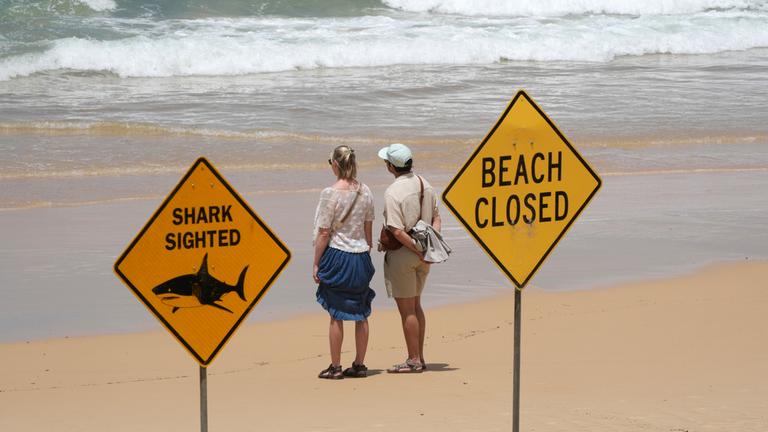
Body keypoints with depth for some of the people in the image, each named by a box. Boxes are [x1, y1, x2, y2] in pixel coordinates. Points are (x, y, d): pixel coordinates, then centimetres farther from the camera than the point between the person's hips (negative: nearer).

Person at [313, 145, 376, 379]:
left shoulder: (330, 194, -13)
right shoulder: (365, 192, 3)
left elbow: (323, 233, -11)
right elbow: (368, 229, 10)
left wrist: (316, 264, -4)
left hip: (337, 255, -5)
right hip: (361, 255, 5)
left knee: (336, 315, 2)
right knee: (361, 314, 11)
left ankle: (335, 367, 7)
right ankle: (359, 364, 17)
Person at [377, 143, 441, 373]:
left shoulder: (393, 192, -19)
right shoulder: (425, 184, 5)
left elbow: (397, 231, -23)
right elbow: (436, 217, 12)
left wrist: (419, 252, -17)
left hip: (402, 253, -8)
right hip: (422, 254, 8)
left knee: (406, 309, 1)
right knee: (415, 305, 18)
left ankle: (414, 360, 6)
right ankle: (419, 357, 22)